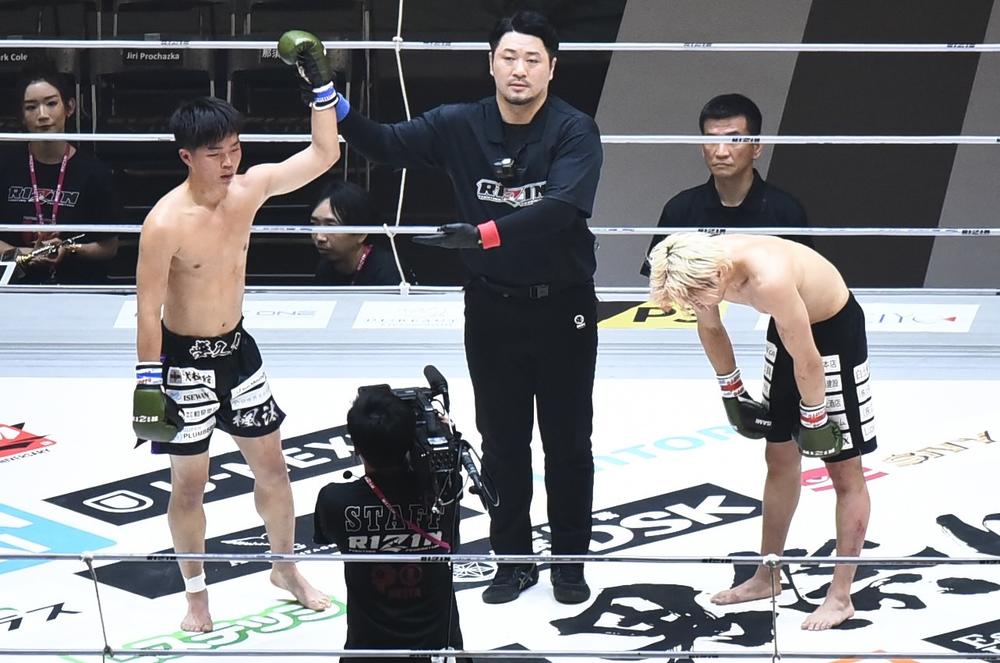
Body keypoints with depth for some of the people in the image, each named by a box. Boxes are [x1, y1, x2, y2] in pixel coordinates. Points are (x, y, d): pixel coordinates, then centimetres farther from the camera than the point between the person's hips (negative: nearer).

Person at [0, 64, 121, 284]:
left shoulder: (94, 173, 0)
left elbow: (109, 247, 5)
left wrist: (69, 250, -10)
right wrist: (26, 253, -10)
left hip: (80, 286, -1)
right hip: (20, 288, 1)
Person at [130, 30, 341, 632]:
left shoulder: (250, 188, -9)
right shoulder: (166, 223, -26)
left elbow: (324, 155, -5)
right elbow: (149, 309, -21)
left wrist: (321, 82, -15)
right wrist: (149, 383, -21)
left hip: (238, 349, 6)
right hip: (185, 359, -6)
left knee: (271, 464, 16)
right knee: (190, 484, 6)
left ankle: (286, 568, 36)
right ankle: (197, 593, 24)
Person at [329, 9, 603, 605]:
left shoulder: (575, 131, -16)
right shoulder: (461, 126, -4)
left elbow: (561, 208, -30)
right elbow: (388, 144, -4)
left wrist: (484, 233, -41)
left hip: (563, 308, -3)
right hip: (492, 307, 3)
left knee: (568, 442, 9)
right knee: (502, 441, 11)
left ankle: (570, 561, 23)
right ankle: (514, 559, 24)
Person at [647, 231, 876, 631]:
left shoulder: (769, 280, -40)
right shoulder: (702, 263, -17)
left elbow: (807, 362, -29)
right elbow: (710, 328, 5)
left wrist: (813, 422, -16)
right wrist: (732, 393, 12)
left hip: (835, 328, -8)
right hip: (789, 328, 8)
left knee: (844, 470, -1)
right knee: (779, 457, 16)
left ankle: (841, 597, 4)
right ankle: (767, 578, 28)